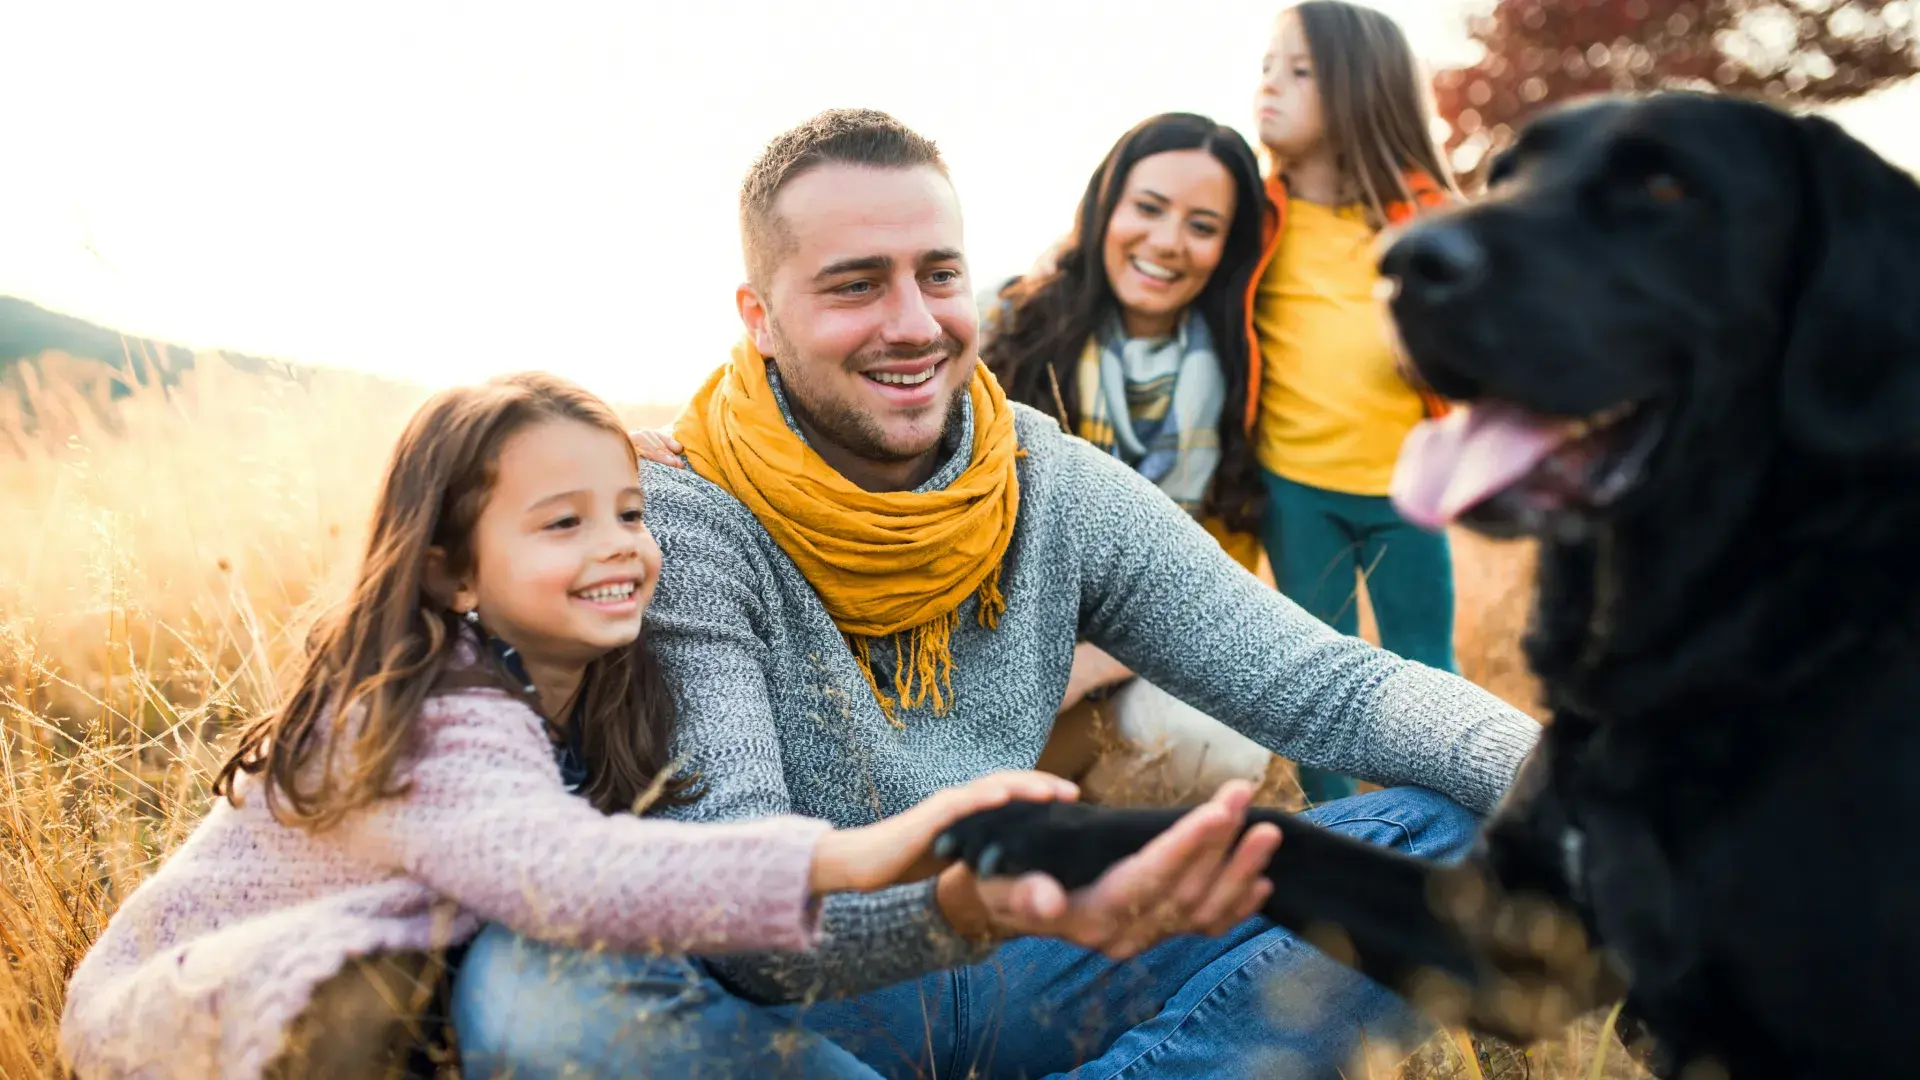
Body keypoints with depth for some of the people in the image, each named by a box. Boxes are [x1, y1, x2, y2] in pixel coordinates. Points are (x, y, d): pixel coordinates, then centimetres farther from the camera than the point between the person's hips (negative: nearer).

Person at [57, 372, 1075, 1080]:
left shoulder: (581, 695, -6)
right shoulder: (433, 724, -33)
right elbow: (553, 869, -51)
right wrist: (855, 856, -64)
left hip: (379, 998, 8)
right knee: (335, 979, -37)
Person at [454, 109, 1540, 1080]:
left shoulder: (1065, 492, -1)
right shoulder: (681, 519, -15)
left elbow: (1321, 681, -6)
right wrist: (959, 906, -48)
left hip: (1016, 969, 3)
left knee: (1440, 830, -7)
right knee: (525, 987, -38)